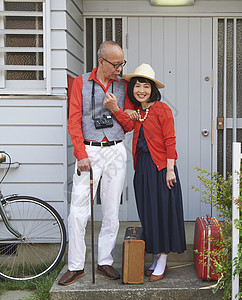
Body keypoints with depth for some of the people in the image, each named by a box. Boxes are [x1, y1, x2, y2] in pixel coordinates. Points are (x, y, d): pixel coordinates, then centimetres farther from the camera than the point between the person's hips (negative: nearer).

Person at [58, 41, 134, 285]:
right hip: (89, 151, -2)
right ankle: (75, 266, 6)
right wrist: (81, 155, -10)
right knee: (78, 211, -6)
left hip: (116, 151, 3)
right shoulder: (81, 83, 4)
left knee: (111, 211, 6)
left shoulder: (122, 85, 10)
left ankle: (105, 261, 19)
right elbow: (74, 120, -2)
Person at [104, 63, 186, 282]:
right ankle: (155, 259, 23)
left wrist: (170, 169, -15)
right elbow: (128, 126, -10)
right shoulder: (136, 111, 13)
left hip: (160, 167, -6)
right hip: (142, 167, 6)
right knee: (147, 213, 11)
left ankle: (162, 261, 12)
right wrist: (114, 109, -24)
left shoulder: (162, 109, -6)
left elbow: (170, 141, -10)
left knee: (162, 211, 0)